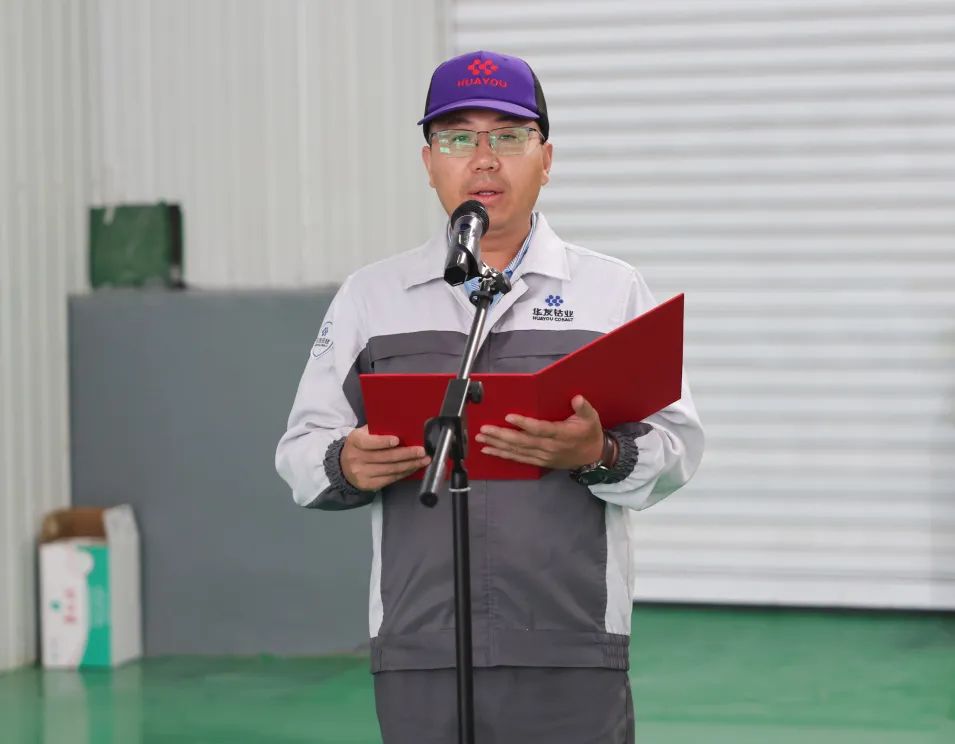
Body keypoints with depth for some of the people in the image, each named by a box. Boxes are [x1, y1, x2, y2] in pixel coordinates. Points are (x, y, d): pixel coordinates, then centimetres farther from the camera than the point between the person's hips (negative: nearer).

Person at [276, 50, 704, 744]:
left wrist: (599, 456, -19)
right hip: (418, 653, 1)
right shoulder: (369, 295, 13)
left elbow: (678, 445, 2)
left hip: (570, 654, -1)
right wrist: (346, 468, -12)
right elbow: (303, 447, 11)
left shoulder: (613, 290, 9)